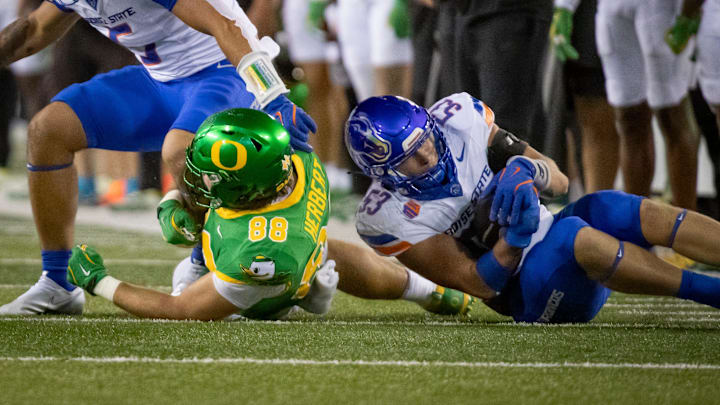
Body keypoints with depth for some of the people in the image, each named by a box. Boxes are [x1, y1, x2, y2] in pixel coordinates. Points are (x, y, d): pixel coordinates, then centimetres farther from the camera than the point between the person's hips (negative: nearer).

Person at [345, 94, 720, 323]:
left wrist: (525, 168, -24)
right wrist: (514, 238, -33)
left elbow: (558, 180, -1)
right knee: (576, 237, -35)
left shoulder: (458, 117, -6)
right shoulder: (387, 215, -15)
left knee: (620, 209, -25)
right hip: (527, 296, -5)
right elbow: (480, 285, -15)